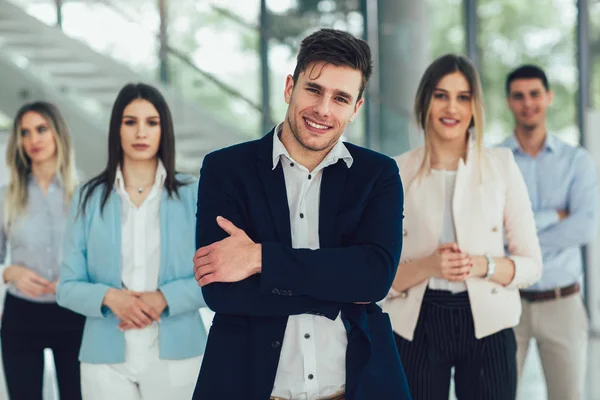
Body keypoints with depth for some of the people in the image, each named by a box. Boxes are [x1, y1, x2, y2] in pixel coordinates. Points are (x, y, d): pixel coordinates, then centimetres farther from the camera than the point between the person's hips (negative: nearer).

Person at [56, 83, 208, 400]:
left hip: (175, 355, 0)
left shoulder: (192, 195, 1)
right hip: (106, 358, 0)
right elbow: (68, 287, 2)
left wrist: (164, 298, -17)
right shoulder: (89, 198, 3)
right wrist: (109, 297, -17)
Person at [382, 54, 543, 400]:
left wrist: (483, 265, -17)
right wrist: (427, 267, -19)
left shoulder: (501, 165, 0)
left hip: (486, 326, 0)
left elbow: (532, 264, 1)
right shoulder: (396, 173, -1)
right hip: (417, 328, 0)